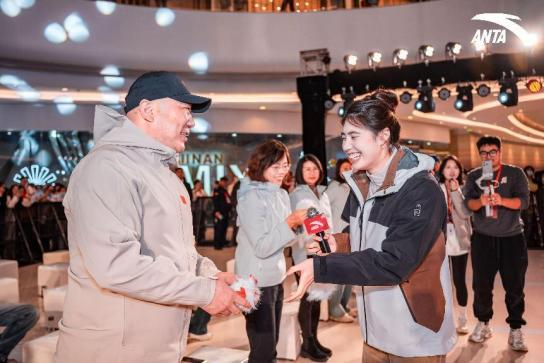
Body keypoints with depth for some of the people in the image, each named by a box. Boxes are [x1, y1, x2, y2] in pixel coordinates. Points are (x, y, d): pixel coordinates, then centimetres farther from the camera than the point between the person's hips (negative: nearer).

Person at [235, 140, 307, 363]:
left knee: (271, 345, 19)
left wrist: (297, 224, -5)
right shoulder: (251, 198, -16)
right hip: (257, 282, -8)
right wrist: (289, 223, -23)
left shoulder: (282, 195, 7)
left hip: (276, 278, 8)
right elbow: (261, 247, -21)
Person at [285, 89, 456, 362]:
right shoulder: (361, 183, 2)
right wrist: (337, 244, -7)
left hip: (417, 336, -6)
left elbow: (393, 263, -28)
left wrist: (319, 268, -33)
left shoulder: (421, 190, -22)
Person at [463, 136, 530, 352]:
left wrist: (501, 200, -30)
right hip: (483, 238, 2)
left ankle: (515, 331, 13)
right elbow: (468, 202, -7)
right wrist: (480, 201, -29)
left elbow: (523, 201, -11)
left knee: (514, 285, 2)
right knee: (481, 284, 7)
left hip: (512, 237, -1)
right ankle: (483, 324, 23)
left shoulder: (515, 173, 1)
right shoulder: (474, 176, 6)